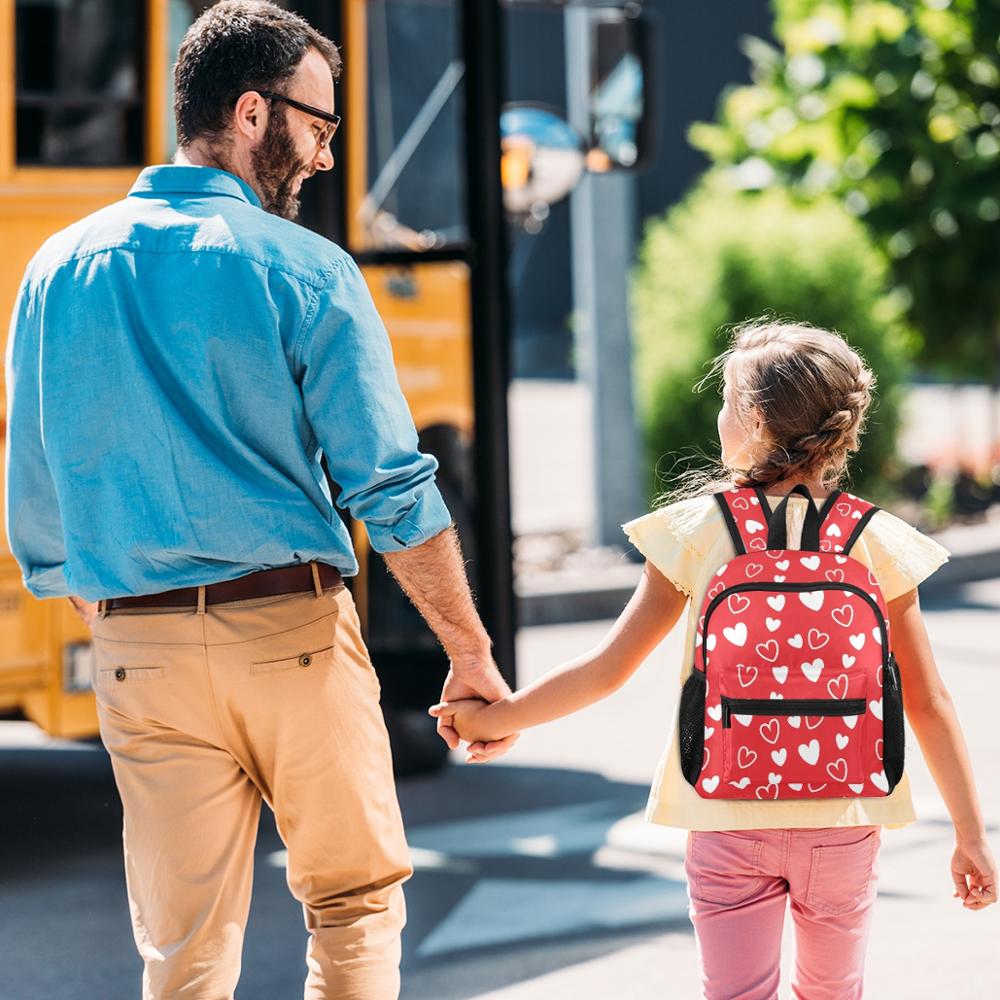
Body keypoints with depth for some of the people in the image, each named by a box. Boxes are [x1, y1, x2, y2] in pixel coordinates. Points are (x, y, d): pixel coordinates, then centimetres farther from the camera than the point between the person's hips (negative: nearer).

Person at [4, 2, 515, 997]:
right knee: (355, 903, 13)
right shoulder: (302, 270, -6)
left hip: (139, 650, 3)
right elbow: (393, 490, -8)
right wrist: (471, 653, -1)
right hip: (291, 628, -3)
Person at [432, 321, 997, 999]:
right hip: (843, 823, 1)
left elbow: (608, 670, -4)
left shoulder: (698, 531, -8)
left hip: (729, 822, -1)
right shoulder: (876, 542, -5)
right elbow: (928, 702, -4)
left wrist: (496, 718, 10)